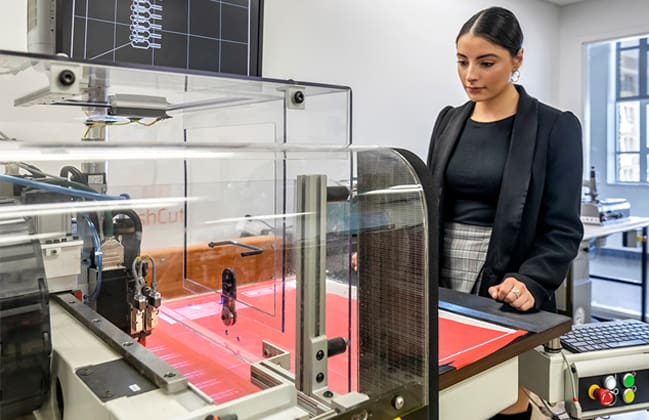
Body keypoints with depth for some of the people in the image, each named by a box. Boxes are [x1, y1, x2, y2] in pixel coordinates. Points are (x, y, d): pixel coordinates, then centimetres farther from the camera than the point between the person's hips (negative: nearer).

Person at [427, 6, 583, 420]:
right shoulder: (449, 121, 8)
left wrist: (530, 284, -23)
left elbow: (562, 229, -8)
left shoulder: (555, 127, -5)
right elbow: (430, 204, 10)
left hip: (507, 297, -4)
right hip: (444, 287, 4)